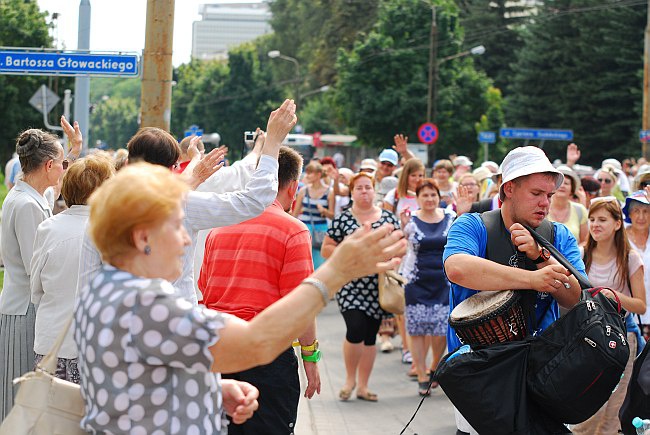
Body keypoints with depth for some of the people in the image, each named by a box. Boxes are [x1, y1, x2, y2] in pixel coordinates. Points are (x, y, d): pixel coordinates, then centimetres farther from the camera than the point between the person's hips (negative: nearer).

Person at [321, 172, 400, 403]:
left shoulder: (388, 218, 8)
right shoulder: (343, 219, 1)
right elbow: (325, 249, 2)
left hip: (377, 287, 3)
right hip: (350, 285, -3)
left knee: (370, 336, 7)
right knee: (356, 329, -17)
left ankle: (363, 386, 17)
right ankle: (350, 378, 6)